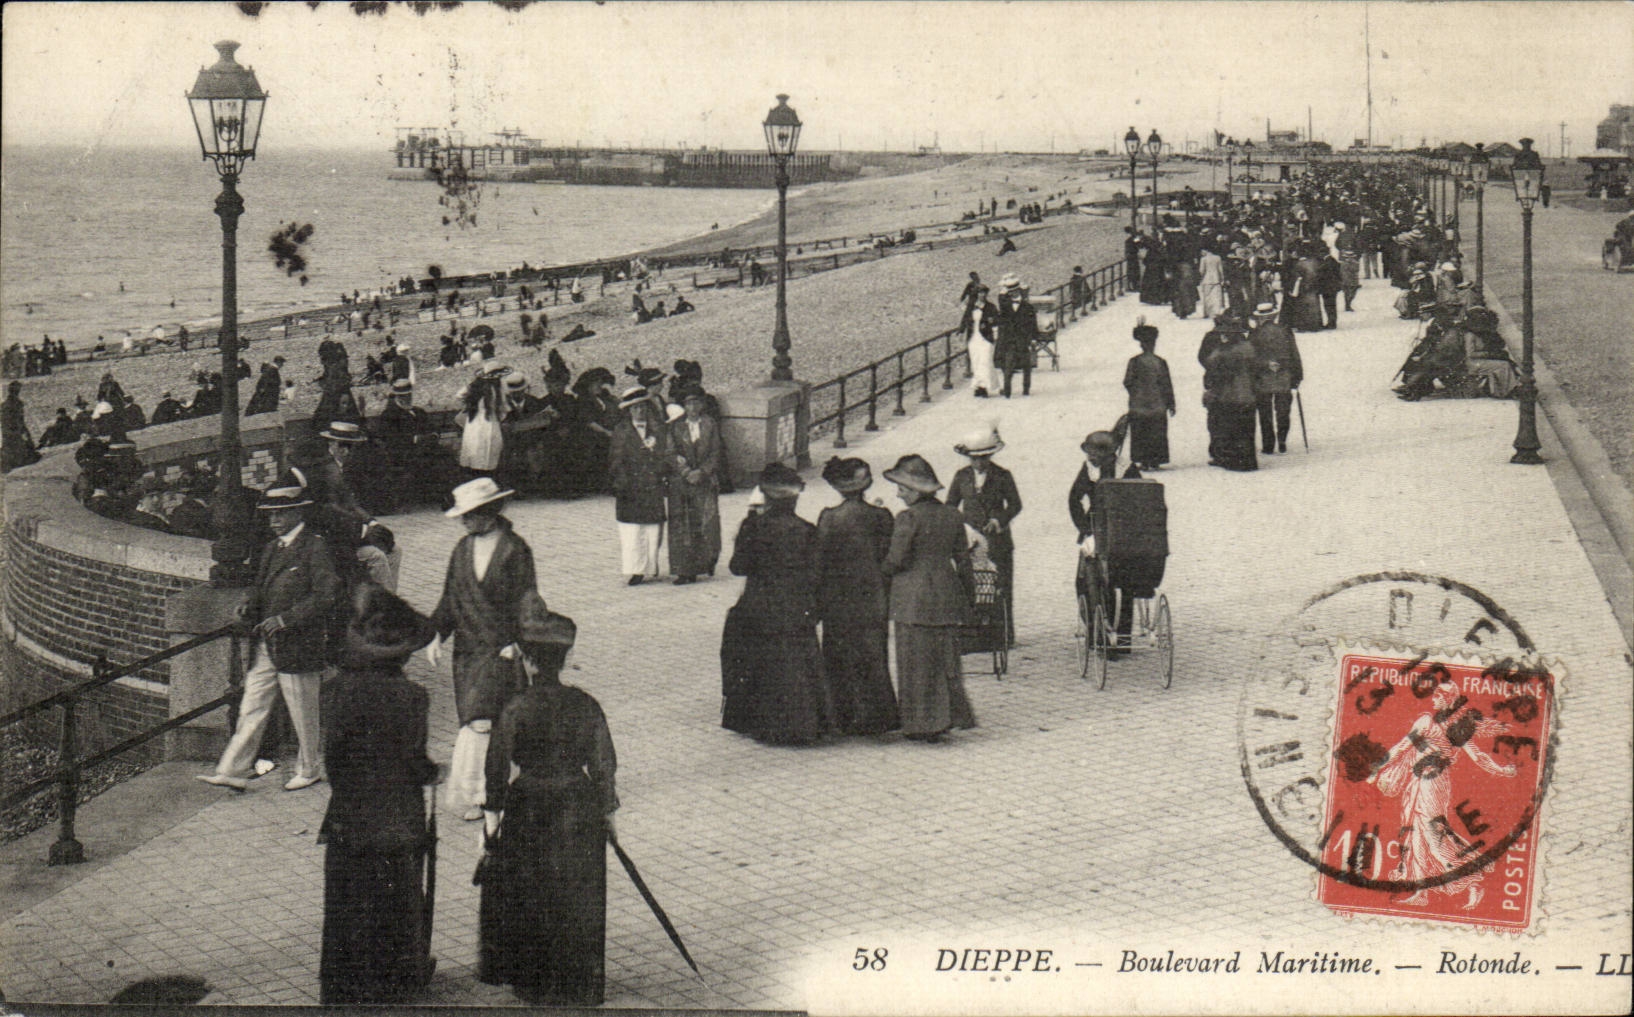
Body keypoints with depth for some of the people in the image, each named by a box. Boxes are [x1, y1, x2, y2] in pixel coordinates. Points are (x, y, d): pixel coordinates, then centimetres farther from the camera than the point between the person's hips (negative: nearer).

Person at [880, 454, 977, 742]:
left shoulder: (908, 518, -14)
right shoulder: (952, 516, 5)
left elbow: (896, 561, -13)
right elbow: (962, 554, 9)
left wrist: (880, 570, 6)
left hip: (913, 597, -6)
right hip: (946, 596, 6)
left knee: (916, 664, 2)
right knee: (945, 661, 15)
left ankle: (921, 724, 5)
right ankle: (948, 716, 17)